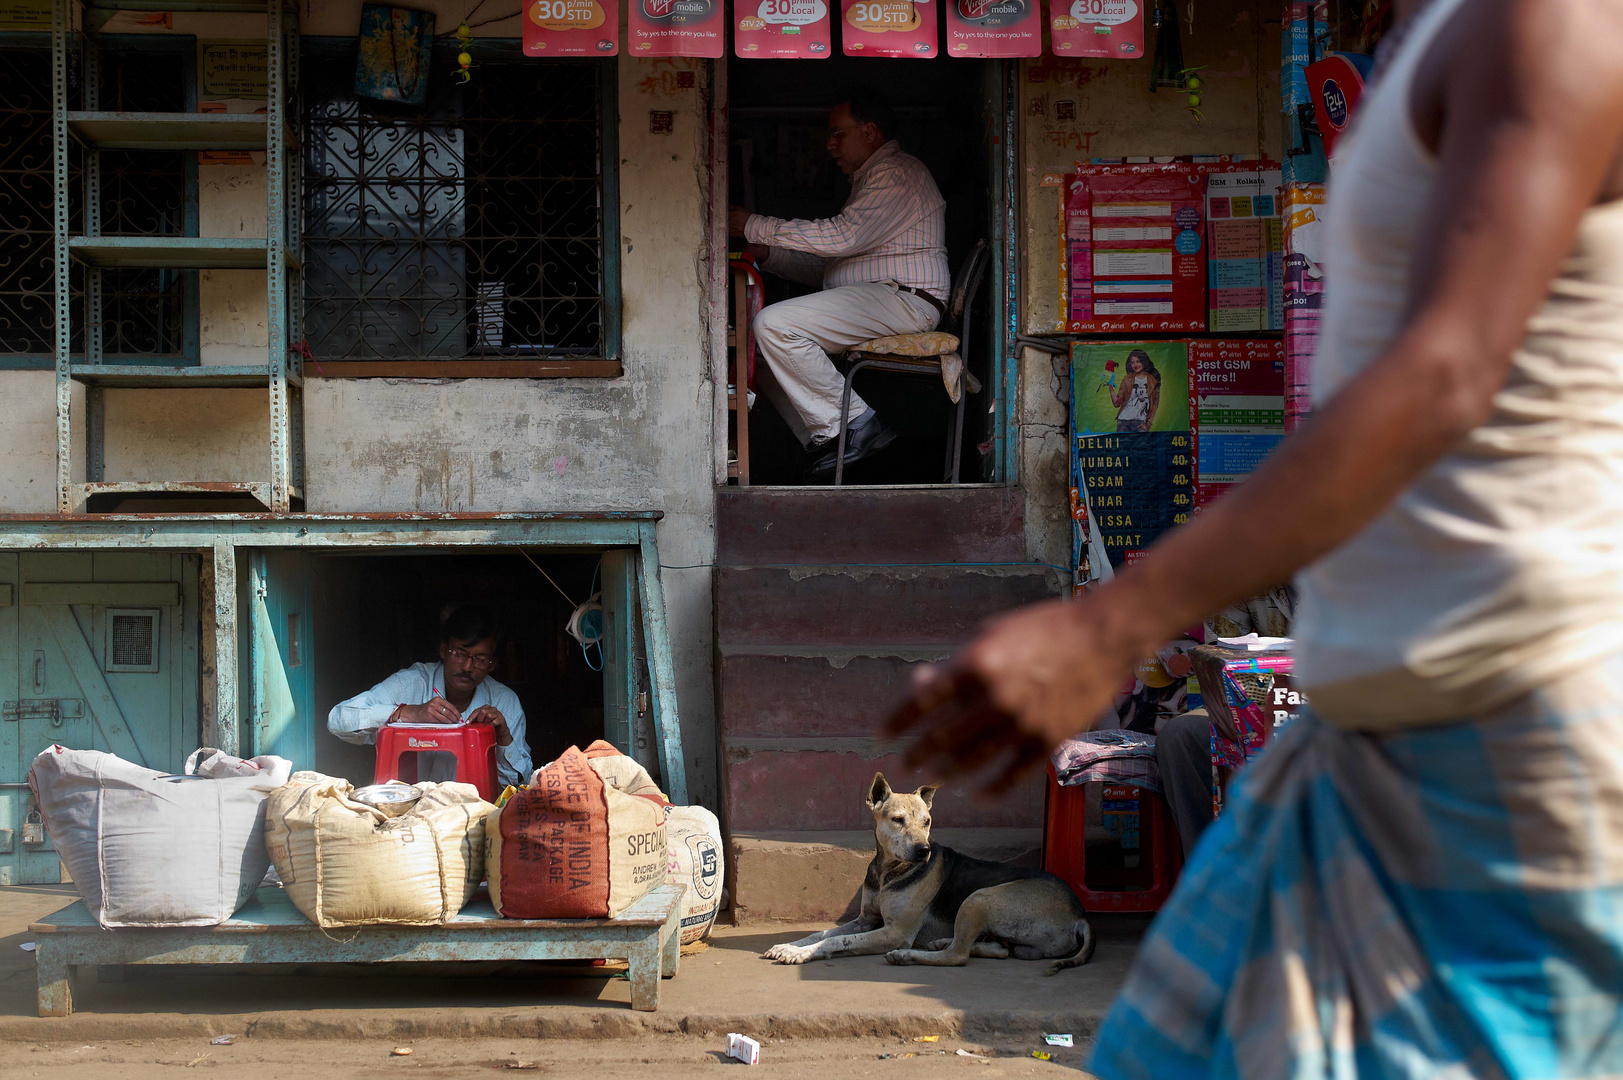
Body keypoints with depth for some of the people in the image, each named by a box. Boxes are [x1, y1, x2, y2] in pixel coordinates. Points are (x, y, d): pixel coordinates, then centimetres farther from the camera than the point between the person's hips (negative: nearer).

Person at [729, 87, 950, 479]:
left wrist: (754, 226, -13)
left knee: (774, 324, -24)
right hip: (870, 299, 11)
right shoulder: (870, 179, 29)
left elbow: (842, 237, -18)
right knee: (759, 343, 4)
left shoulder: (898, 172, -5)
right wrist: (767, 253, 13)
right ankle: (825, 442, -6)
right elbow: (829, 265, 26)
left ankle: (851, 422, -18)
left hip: (902, 299, -11)